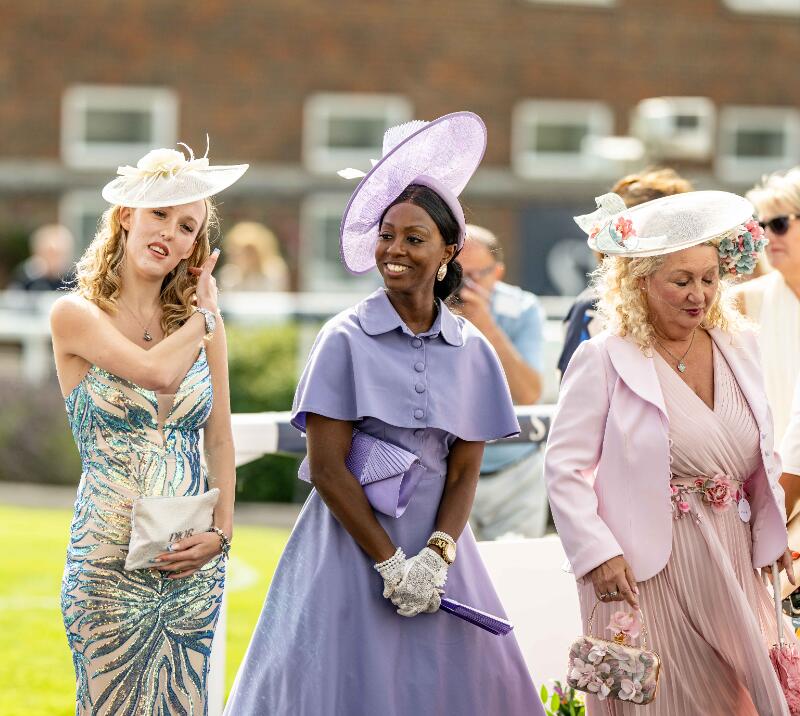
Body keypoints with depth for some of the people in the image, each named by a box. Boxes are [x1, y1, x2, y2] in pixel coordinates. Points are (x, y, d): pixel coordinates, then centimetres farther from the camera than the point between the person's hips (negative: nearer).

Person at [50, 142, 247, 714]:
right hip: (109, 562, -4)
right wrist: (205, 315, -5)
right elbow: (155, 370, -22)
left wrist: (220, 532, -3)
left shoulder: (202, 324, 8)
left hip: (193, 562, 4)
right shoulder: (77, 314, -7)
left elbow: (220, 442, 11)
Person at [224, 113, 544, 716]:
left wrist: (435, 558, -12)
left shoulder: (472, 352, 4)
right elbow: (328, 468, -9)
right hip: (351, 545, -3)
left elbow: (464, 472, 3)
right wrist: (390, 563, -11)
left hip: (437, 547, 3)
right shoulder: (346, 339, -5)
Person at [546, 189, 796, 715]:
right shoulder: (603, 360, -9)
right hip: (648, 569, -5)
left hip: (732, 565, 5)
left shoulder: (738, 346, 7)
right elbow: (565, 467, -10)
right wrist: (596, 553, -17)